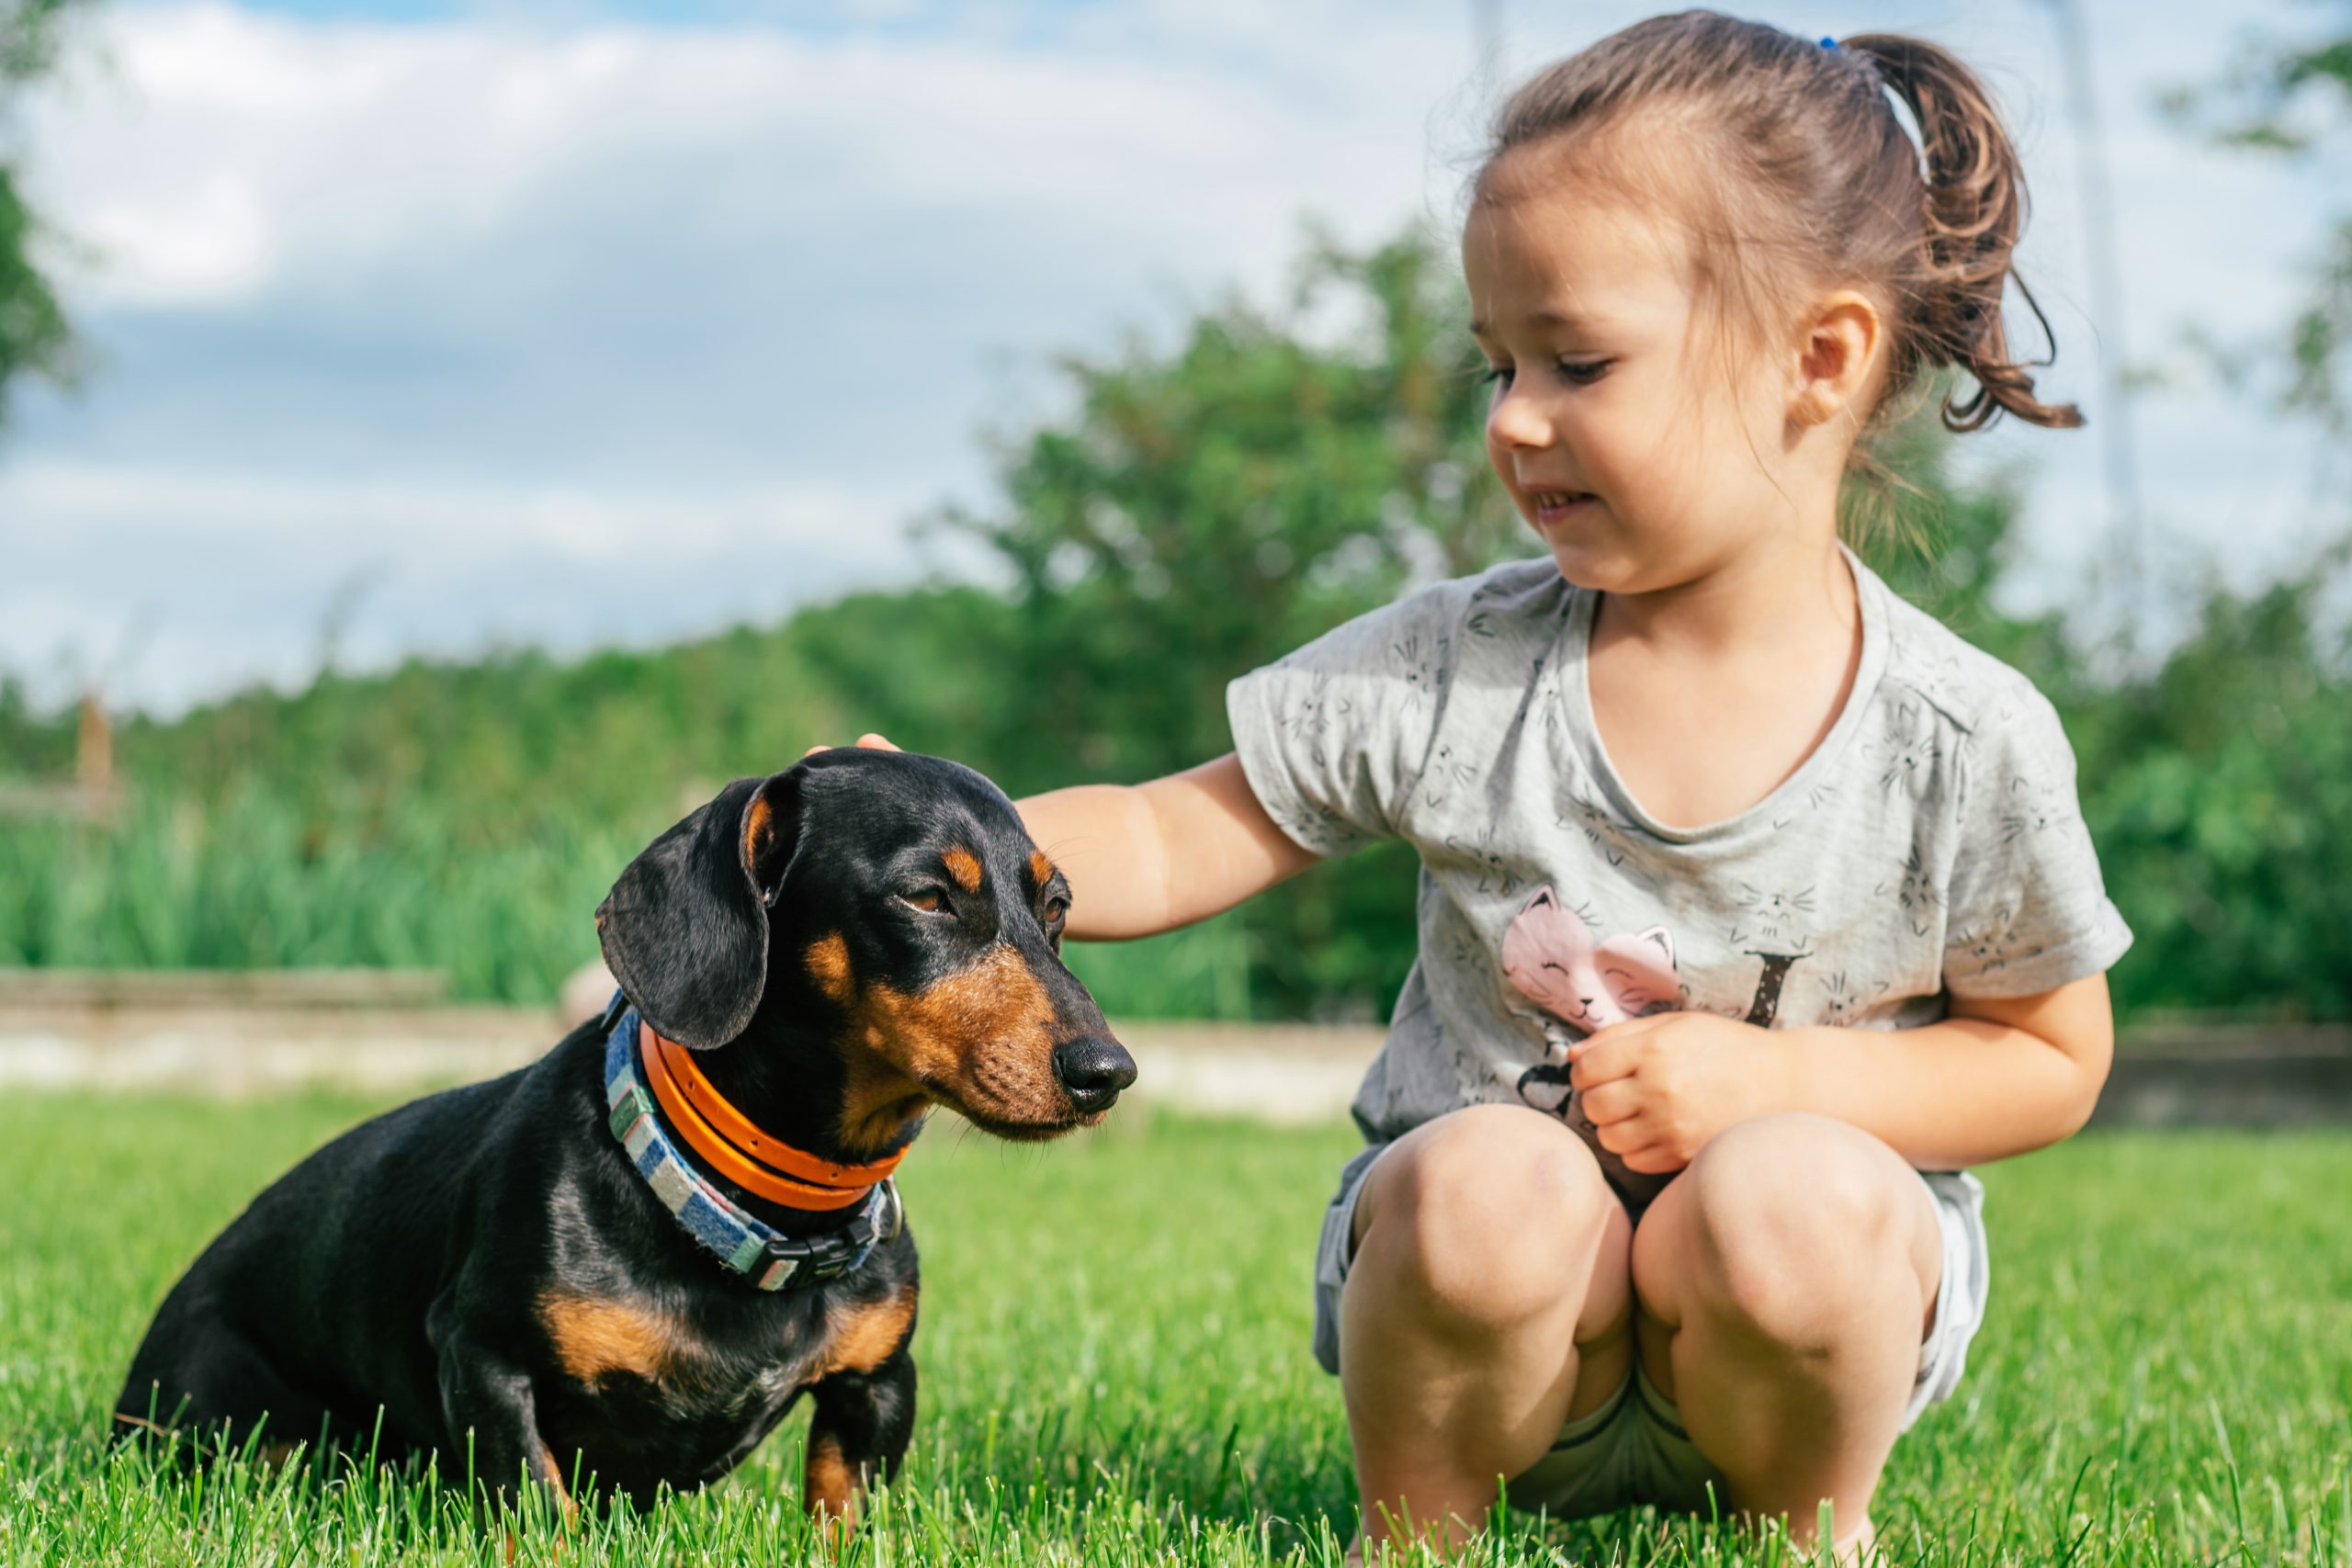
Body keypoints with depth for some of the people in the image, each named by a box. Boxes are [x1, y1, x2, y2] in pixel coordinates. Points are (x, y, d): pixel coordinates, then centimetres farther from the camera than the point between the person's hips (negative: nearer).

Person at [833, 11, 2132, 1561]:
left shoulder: (1964, 738, -10)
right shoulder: (1447, 674, -7)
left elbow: (2053, 1059, 1)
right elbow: (1173, 843, -1)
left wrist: (1776, 1079, -14)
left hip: (1799, 1322, 0)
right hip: (1483, 1287, 0)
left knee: (1795, 1204, -33)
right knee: (1493, 1188, -32)